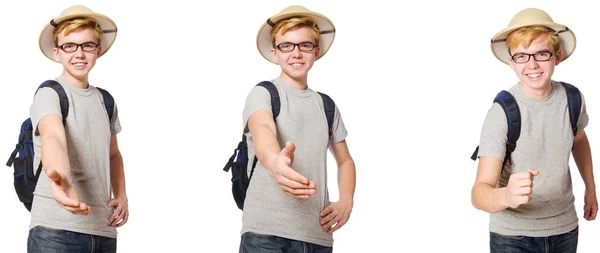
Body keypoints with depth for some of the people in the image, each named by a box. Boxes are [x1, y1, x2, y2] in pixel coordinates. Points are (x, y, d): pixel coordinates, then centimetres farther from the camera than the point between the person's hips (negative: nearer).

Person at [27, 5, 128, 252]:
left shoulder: (105, 100, 14)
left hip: (104, 230, 6)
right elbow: (52, 138, -26)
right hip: (55, 230, -6)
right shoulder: (49, 94, -6)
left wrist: (121, 196, 9)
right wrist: (60, 180, -47)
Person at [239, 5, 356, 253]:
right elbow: (262, 129, -21)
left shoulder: (327, 106, 16)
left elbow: (345, 161, 26)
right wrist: (274, 161, -45)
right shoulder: (262, 94, 0)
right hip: (267, 232, -5)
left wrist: (346, 201, 6)